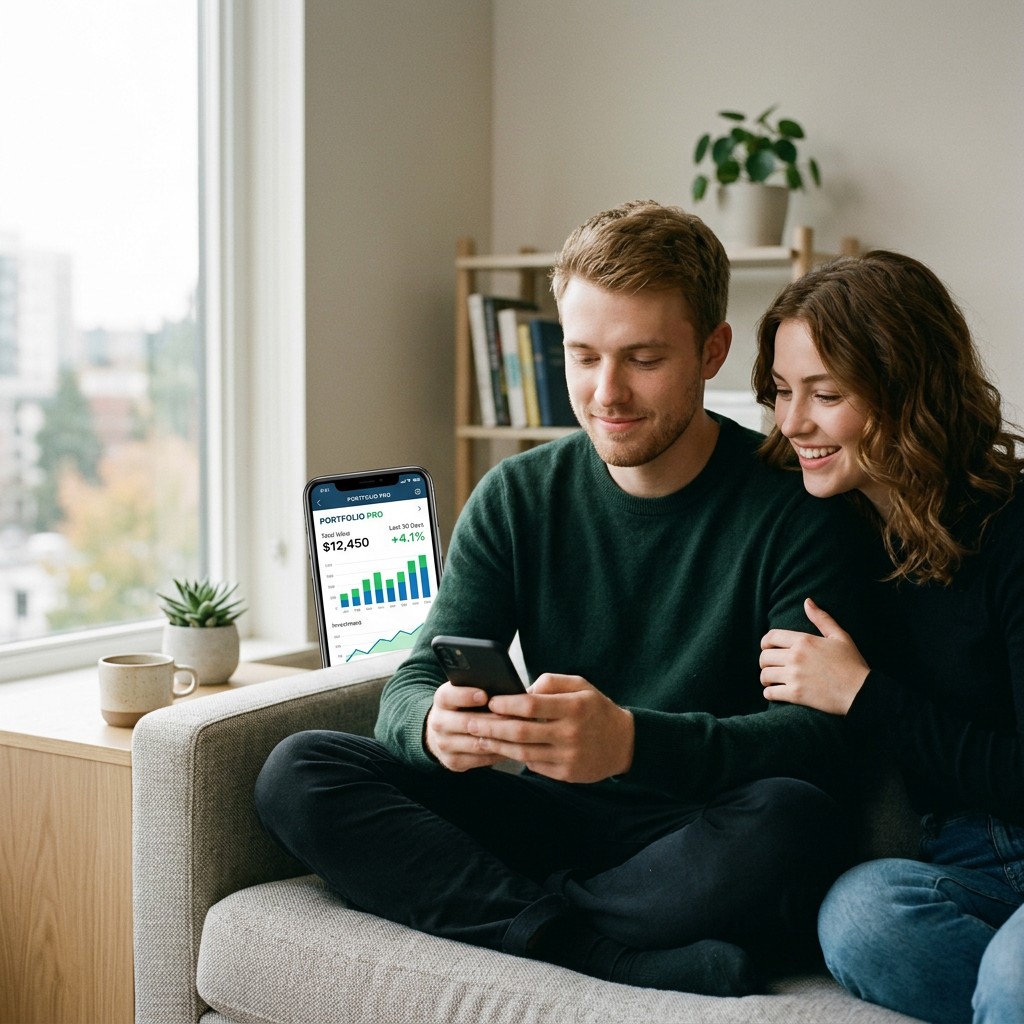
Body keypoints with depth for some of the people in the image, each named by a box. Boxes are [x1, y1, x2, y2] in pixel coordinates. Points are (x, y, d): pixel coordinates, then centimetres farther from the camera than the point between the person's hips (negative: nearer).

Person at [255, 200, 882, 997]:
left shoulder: (793, 502, -7)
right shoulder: (516, 498, 5)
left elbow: (824, 738, -18)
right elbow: (414, 685, 0)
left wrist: (631, 741, -37)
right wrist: (436, 723, -27)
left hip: (708, 843, -4)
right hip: (552, 822, 4)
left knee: (791, 818, -37)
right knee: (298, 773, -15)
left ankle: (507, 921, -20)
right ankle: (626, 959, -25)